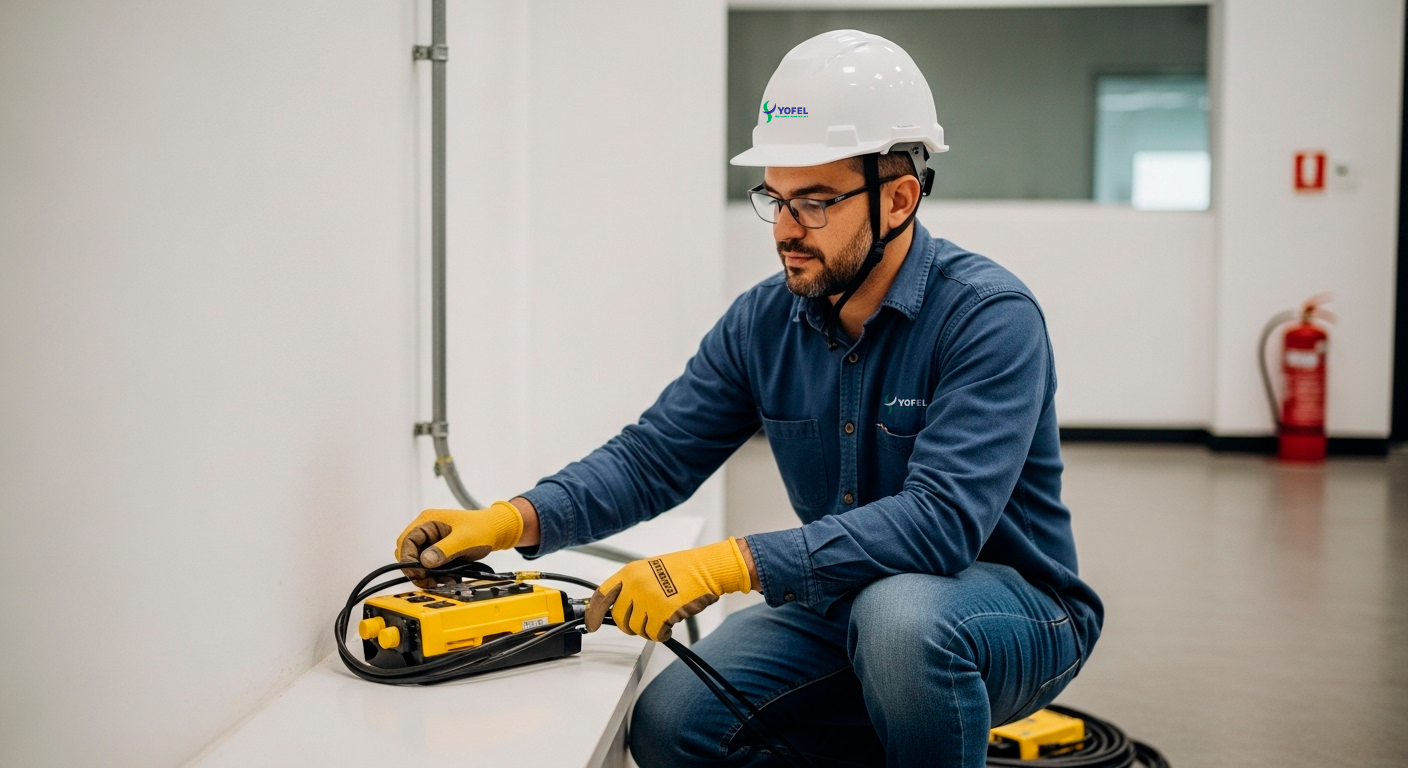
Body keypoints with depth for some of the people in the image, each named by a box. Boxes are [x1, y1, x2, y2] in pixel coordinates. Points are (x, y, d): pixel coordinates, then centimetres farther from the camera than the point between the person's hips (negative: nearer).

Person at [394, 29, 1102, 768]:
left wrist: (727, 563, -40)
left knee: (899, 615, -38)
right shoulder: (764, 321, -2)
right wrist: (513, 519, -18)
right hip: (845, 601, 6)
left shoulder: (990, 316, -22)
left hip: (1014, 605, -5)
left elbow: (942, 520, -33)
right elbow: (652, 456, 0)